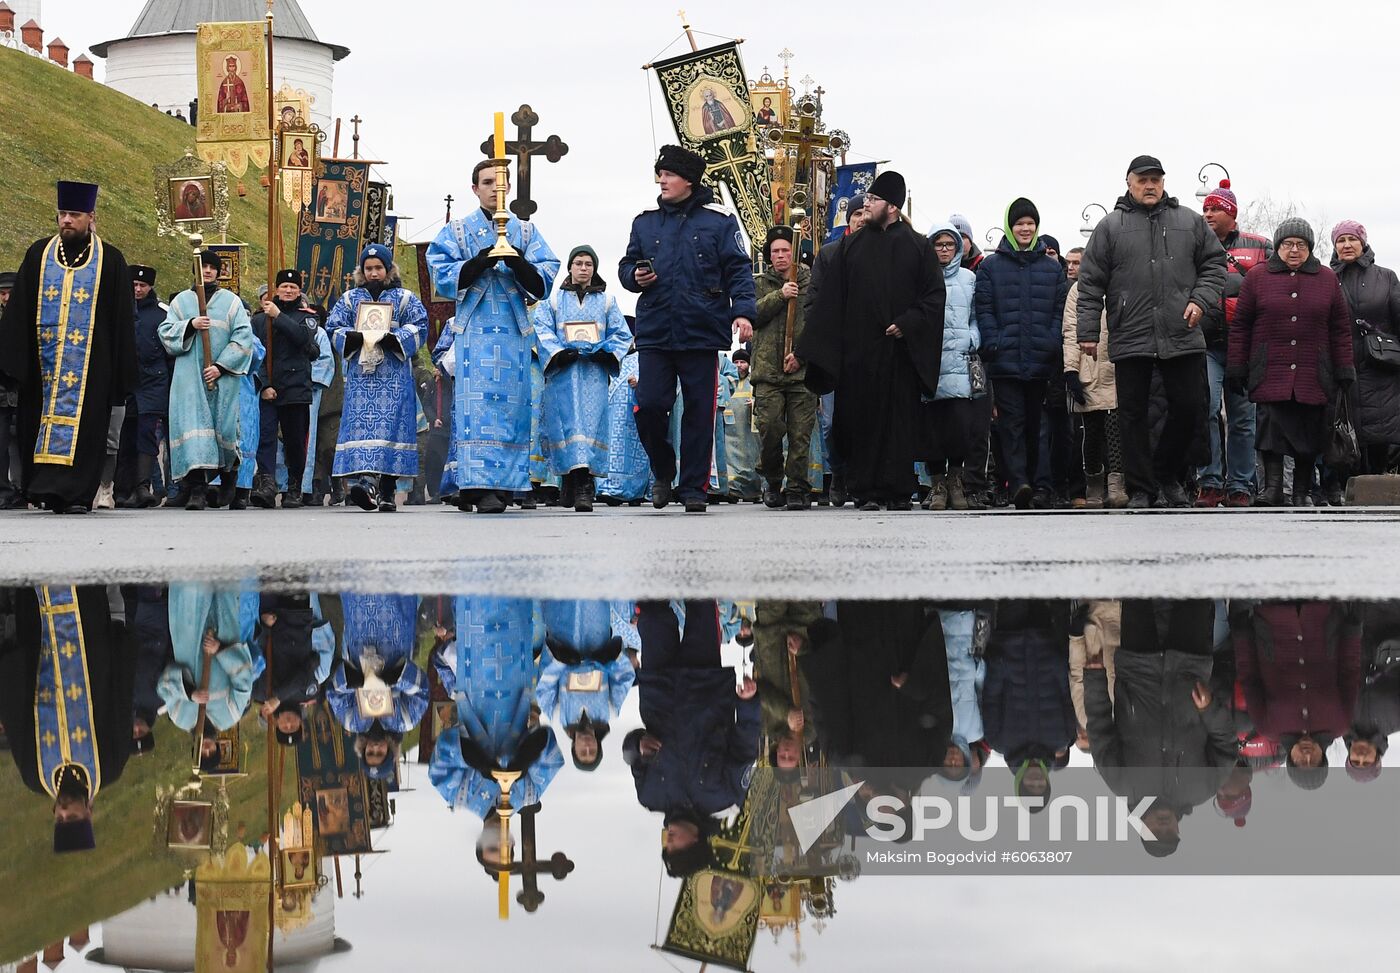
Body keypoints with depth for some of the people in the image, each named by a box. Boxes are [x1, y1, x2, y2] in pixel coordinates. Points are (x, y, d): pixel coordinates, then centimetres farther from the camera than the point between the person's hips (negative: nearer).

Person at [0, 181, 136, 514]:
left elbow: (121, 321, 4)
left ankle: (73, 492, -9)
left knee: (81, 423, -8)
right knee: (39, 422, 1)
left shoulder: (110, 260, 4)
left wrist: (121, 371, -1)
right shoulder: (38, 255, 10)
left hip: (89, 362, -3)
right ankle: (55, 491, 8)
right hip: (42, 360, 3)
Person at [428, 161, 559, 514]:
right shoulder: (457, 231, 10)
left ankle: (503, 484, 3)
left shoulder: (526, 232, 14)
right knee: (478, 405, -12)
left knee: (512, 404, -1)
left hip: (515, 331, 3)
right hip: (475, 329, -2)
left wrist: (518, 263, -15)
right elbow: (443, 276, -1)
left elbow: (544, 281, 5)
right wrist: (480, 262, -16)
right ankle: (481, 485, -18)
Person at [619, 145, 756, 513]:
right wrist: (634, 276, -3)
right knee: (649, 406, -5)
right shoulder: (645, 222, 13)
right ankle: (663, 472, 18)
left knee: (699, 412, 1)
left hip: (702, 331, -2)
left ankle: (694, 486, 10)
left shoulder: (718, 220, 3)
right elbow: (627, 265, 21)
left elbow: (738, 270, -1)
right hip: (654, 331, 3)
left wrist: (743, 311, -14)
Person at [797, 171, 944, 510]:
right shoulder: (850, 247, 10)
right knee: (863, 420, -1)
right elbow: (828, 298, 7)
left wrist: (908, 323, -11)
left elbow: (934, 294, 3)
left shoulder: (917, 246, 6)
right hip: (859, 350, 1)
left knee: (900, 420, -1)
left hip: (900, 349, -1)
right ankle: (867, 491, 2)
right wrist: (811, 348, 0)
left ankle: (899, 491, 2)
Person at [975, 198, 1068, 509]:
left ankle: (1032, 482, 17)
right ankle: (1018, 482, -20)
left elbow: (1060, 311, 8)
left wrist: (1053, 346, -5)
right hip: (1006, 361, -3)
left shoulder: (1052, 268, 12)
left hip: (1040, 362, 3)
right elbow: (984, 310, 1)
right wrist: (993, 344, -10)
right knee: (1012, 422, -10)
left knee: (1034, 423, 9)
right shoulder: (990, 266, 6)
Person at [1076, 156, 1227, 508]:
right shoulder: (1110, 227, 6)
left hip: (1182, 337, 1)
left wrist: (1200, 299, -3)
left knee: (1190, 408, 2)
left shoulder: (1190, 223, 11)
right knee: (1133, 416, 2)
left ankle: (1167, 474, 23)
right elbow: (1091, 284, 4)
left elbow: (1215, 264, 14)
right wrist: (1088, 331, -1)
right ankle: (1140, 489, 10)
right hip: (1130, 340, -1)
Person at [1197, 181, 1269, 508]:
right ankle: (1209, 481, -11)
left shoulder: (1258, 247, 11)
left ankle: (1240, 486, 8)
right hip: (1206, 345, 0)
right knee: (1206, 409, -15)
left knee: (1243, 417, 3)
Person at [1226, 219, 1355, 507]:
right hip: (1270, 373, -2)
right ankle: (1273, 486, -14)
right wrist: (1236, 368, 0)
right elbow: (1240, 326, 6)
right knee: (1272, 426, -13)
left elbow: (1341, 329, 11)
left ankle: (1302, 491, 13)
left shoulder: (1327, 279, 11)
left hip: (1313, 374, 2)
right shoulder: (1257, 277, 7)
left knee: (1309, 433, 4)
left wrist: (1344, 371, 6)